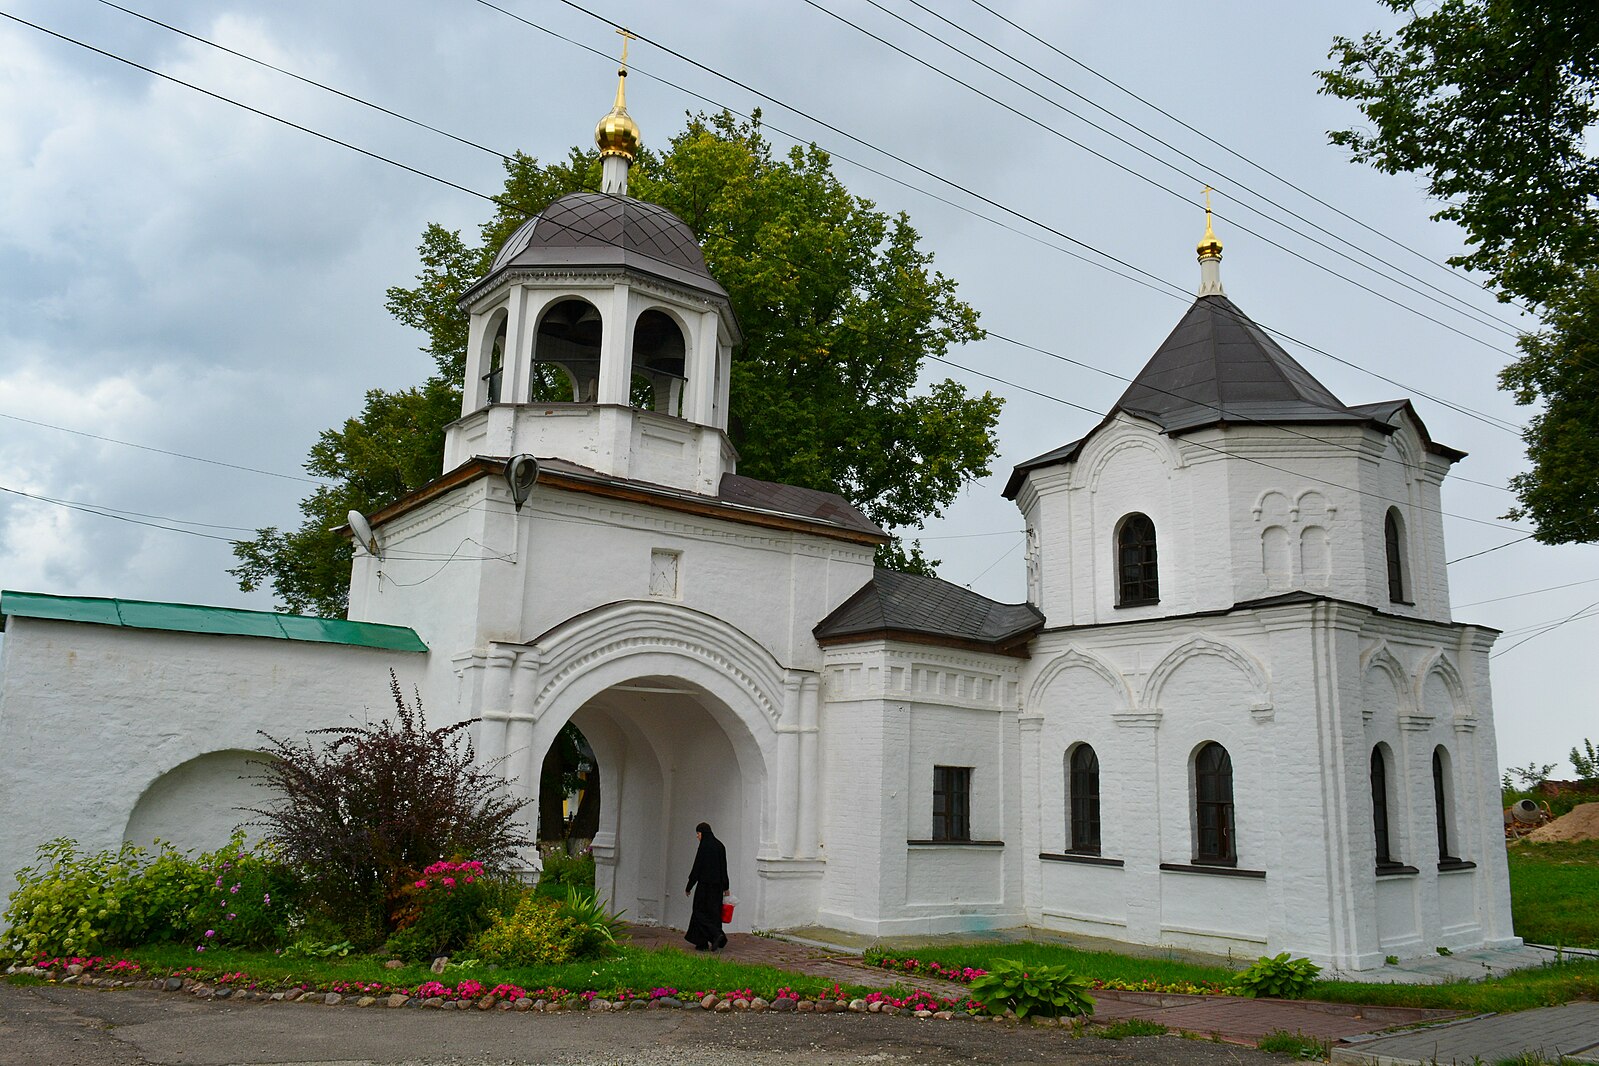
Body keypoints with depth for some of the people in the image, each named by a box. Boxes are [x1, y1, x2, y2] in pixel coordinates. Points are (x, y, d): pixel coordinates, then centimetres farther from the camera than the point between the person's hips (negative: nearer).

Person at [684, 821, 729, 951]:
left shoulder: (704, 846, -13)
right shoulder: (719, 845, 8)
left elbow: (697, 867, -13)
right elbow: (724, 868, 11)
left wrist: (689, 887, -6)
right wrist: (726, 887, 16)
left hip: (705, 885, -7)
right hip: (717, 886, 8)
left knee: (700, 912, 2)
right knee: (714, 912, 10)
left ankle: (716, 935, -14)